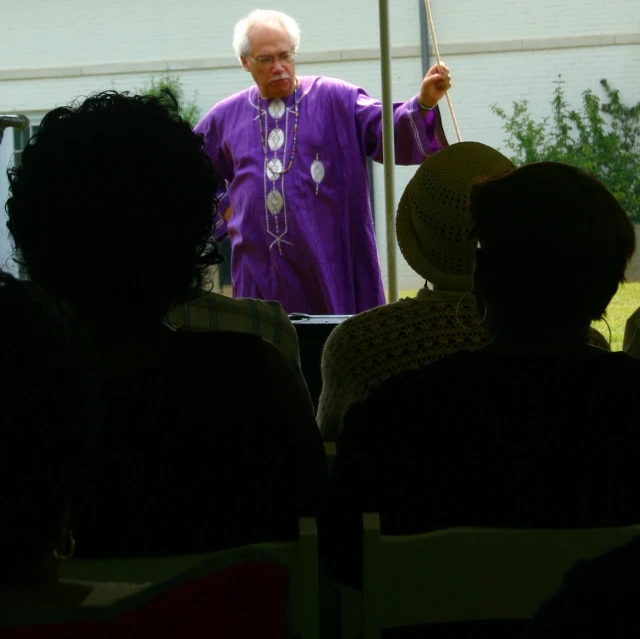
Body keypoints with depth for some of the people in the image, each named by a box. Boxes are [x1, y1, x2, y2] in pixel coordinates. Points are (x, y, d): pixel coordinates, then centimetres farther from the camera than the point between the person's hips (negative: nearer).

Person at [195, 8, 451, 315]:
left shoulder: (335, 99, 0)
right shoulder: (226, 117, 10)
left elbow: (388, 129, -12)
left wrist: (423, 104, -29)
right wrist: (223, 209, 11)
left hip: (332, 261, -2)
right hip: (260, 268, 2)